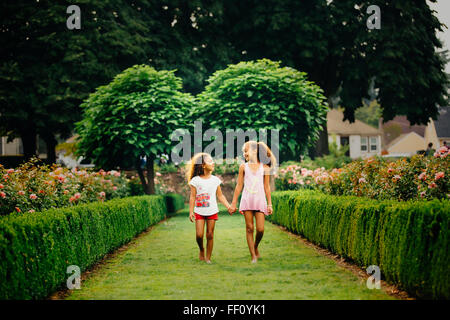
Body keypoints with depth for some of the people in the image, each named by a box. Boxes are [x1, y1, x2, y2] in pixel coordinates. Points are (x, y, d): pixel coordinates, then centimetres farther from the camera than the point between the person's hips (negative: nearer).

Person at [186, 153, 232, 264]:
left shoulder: (215, 180, 4)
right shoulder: (195, 180, -3)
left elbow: (220, 196, 9)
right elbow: (192, 197, -3)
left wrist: (229, 206, -1)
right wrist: (191, 211, -10)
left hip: (212, 212, 2)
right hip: (199, 212, -2)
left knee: (210, 235, 2)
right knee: (199, 235, -8)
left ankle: (208, 257, 11)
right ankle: (201, 250, 20)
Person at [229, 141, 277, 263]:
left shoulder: (264, 167, 5)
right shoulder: (243, 167, 7)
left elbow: (267, 187, 8)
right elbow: (239, 186, 10)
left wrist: (270, 204, 5)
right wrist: (233, 203, 8)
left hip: (260, 199, -1)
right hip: (247, 200, 1)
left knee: (260, 229, -6)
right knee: (249, 228, -2)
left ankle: (255, 247, 23)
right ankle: (253, 256, 3)